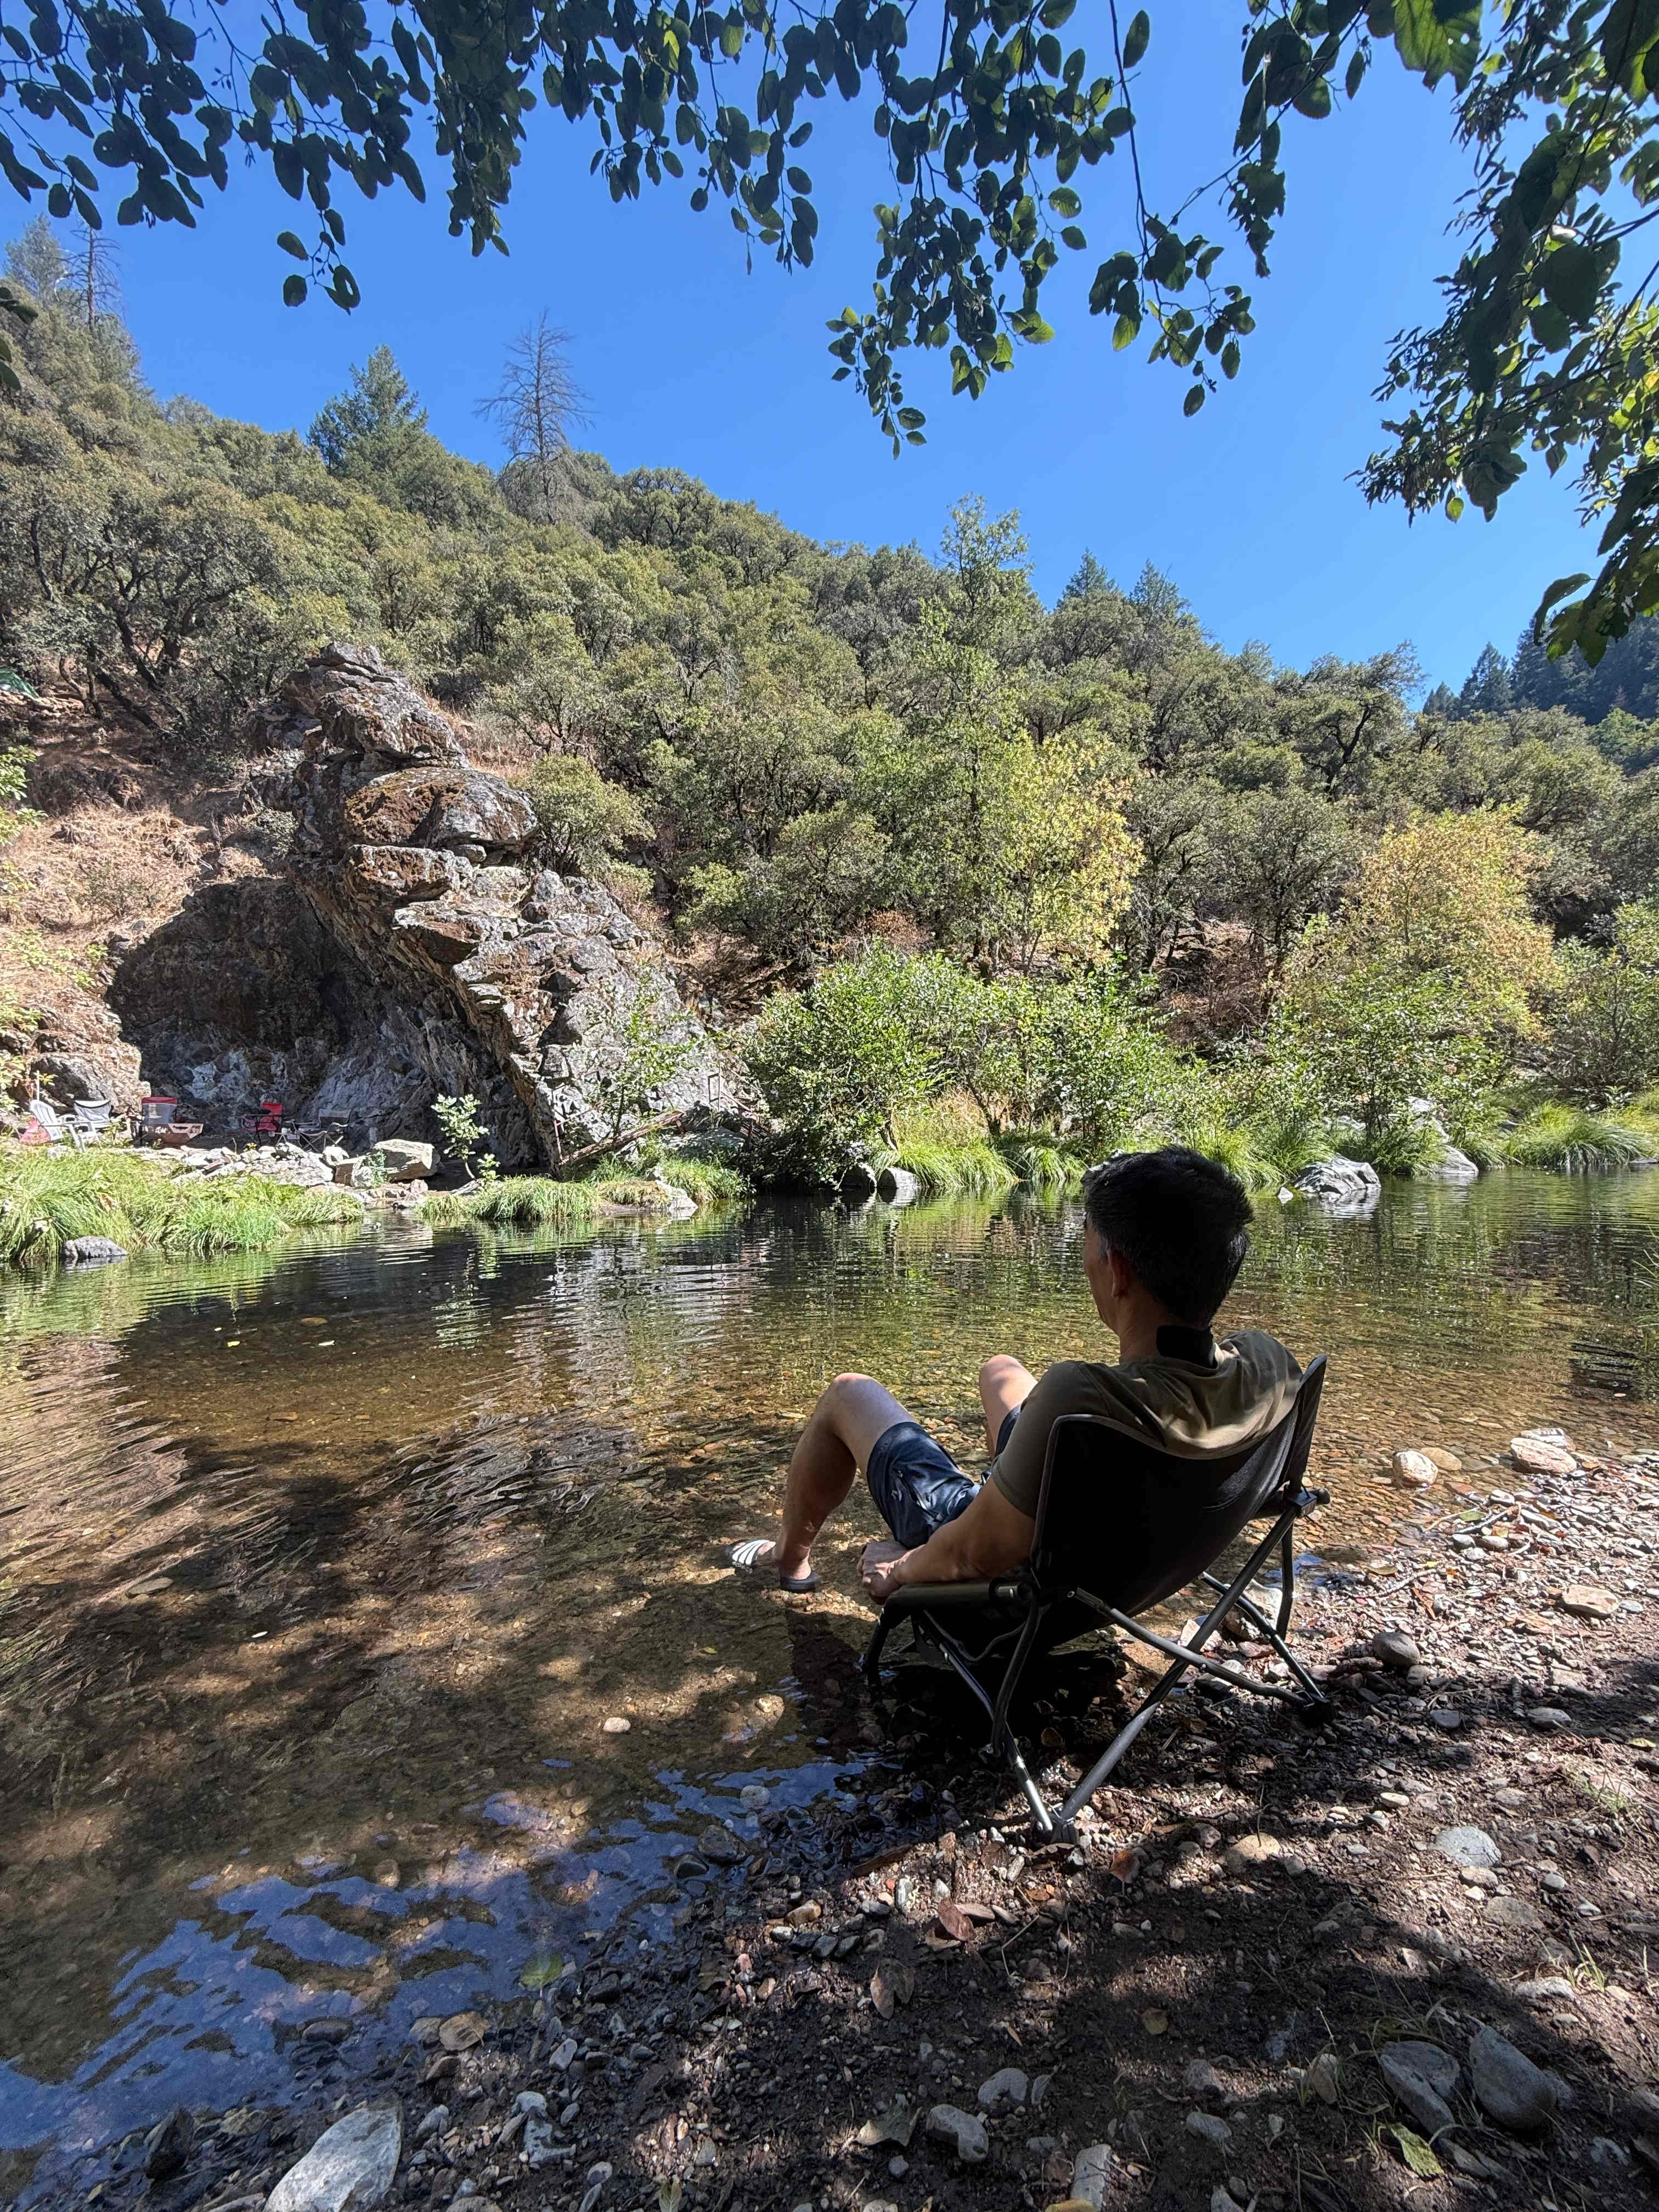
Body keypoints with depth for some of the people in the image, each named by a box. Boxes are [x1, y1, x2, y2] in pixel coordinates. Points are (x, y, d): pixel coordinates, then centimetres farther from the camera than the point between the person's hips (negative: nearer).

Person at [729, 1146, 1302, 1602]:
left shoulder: (1083, 1396, -44)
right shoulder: (1271, 1364, -23)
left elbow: (974, 1556, -30)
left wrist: (899, 1571, -8)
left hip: (1011, 1568, -6)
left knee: (849, 1393, 14)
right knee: (999, 1369, 28)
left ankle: (791, 1556, 39)